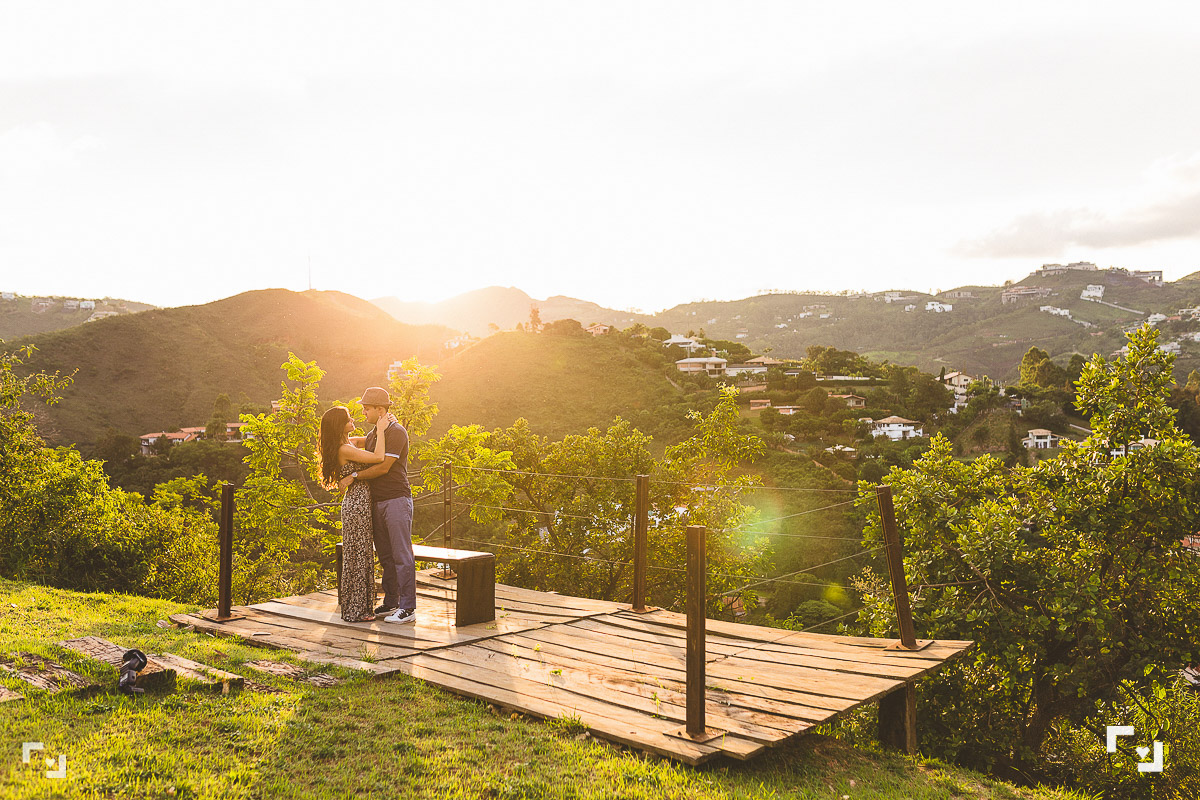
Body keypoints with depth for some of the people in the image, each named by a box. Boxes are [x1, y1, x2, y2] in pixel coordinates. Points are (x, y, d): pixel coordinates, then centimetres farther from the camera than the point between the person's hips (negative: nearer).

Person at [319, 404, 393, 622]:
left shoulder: (348, 442, 10)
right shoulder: (344, 449, -18)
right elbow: (378, 457, -25)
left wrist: (383, 425, 8)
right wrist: (381, 429, -15)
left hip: (359, 503, 10)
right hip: (357, 504, -10)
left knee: (361, 555, 14)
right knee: (357, 555, -2)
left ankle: (359, 607, 22)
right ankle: (354, 611, 7)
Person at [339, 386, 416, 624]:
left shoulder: (396, 431, -10)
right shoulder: (372, 435, 18)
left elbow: (383, 467, -16)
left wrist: (354, 477, -10)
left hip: (397, 500, -9)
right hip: (377, 502, 9)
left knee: (402, 555, -6)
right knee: (385, 556, 11)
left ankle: (408, 608, -3)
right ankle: (391, 602, 19)